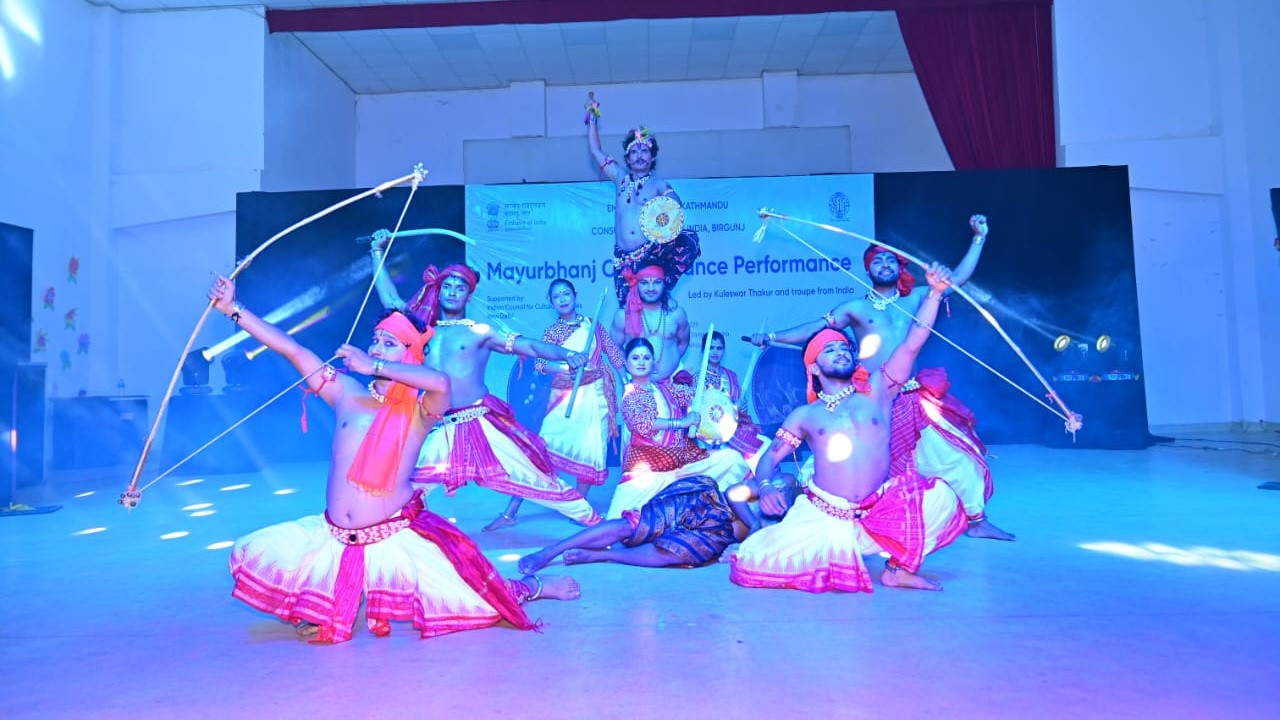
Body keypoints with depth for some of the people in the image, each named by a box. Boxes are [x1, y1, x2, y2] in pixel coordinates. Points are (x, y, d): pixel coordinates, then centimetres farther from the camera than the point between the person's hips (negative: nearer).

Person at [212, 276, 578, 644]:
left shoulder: (419, 411, -9)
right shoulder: (347, 395, 3)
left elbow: (442, 382, -34)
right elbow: (290, 348, 2)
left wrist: (372, 365, -27)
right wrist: (234, 308, 1)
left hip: (398, 541, -4)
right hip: (333, 538, 5)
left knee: (486, 599, -8)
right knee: (251, 555, 1)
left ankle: (534, 587, 26)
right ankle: (315, 608, 24)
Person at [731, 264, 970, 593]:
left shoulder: (876, 391, 10)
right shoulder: (804, 415, 9)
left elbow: (911, 344, 2)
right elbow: (770, 458, 9)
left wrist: (934, 293, -8)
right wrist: (766, 486, -13)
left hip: (879, 514, 2)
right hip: (821, 516, -1)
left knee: (940, 496, -22)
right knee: (754, 565, -20)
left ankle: (900, 568, -2)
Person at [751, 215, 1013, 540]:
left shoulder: (915, 299, 11)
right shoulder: (855, 307, 5)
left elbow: (957, 277, 12)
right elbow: (814, 328, 3)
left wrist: (979, 237, 8)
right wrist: (772, 336, -3)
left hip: (913, 399, 3)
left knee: (955, 455, 3)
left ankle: (977, 519, 19)